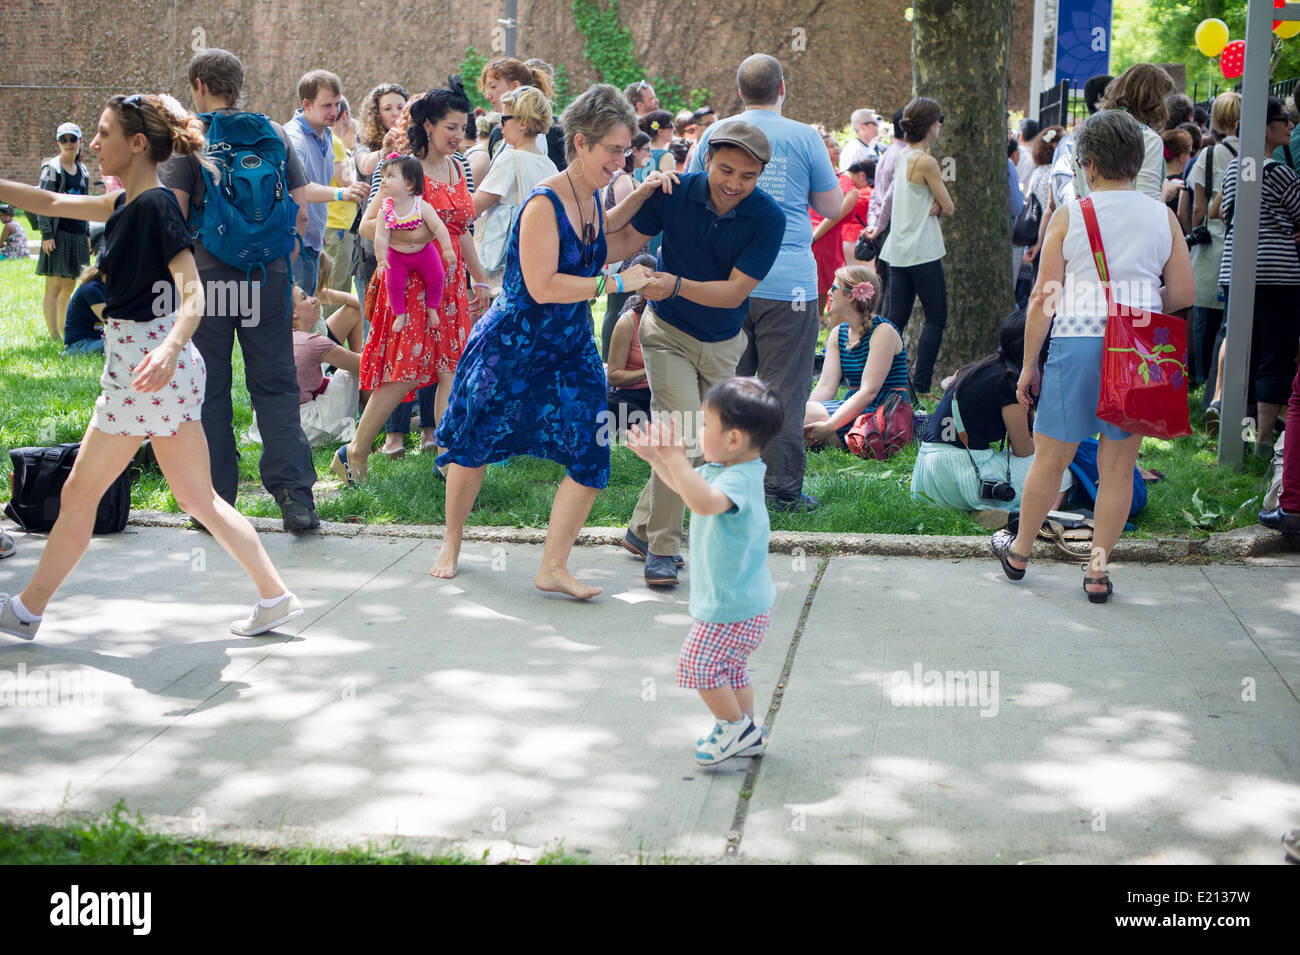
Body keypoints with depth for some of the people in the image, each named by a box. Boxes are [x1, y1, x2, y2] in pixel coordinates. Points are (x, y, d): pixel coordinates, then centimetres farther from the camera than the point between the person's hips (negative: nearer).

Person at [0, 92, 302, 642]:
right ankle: (274, 597, 10)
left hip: (146, 361, -9)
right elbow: (55, 204, 24)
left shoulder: (154, 205, -15)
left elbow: (192, 291, -24)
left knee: (79, 493, 3)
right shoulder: (130, 203, 13)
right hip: (145, 362, 9)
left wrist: (171, 345, -40)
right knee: (197, 498, 11)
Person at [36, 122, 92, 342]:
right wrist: (47, 235, -15)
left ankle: (64, 331, 20)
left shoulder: (82, 171, 14)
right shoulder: (51, 169, -6)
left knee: (69, 287, 12)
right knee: (54, 287, -5)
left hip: (78, 235, 7)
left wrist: (87, 234, 17)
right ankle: (54, 335, -3)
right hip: (59, 234, -7)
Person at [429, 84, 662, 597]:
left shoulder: (591, 199, 1)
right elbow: (543, 286, -28)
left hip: (571, 347, 7)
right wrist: (614, 283, -23)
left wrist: (642, 195, 11)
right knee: (474, 444, 10)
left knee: (590, 456, -6)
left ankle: (554, 566, 3)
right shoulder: (544, 203, -23)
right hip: (512, 343, -7)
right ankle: (451, 545, 32)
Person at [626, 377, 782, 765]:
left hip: (732, 609, -10)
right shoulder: (722, 470, 3)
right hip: (741, 601, 10)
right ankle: (747, 732, 33)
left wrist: (676, 458, -49)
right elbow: (685, 484, 21)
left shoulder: (739, 479, -29)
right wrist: (655, 457, 10)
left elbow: (703, 500, -49)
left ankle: (735, 726, 11)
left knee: (699, 662, -3)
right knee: (728, 667, 21)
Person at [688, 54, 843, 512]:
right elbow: (832, 206, 3)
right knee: (784, 387, 2)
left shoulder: (715, 135, 4)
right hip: (788, 280, -3)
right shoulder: (805, 138, -3)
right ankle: (782, 487, 5)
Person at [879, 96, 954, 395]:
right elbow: (948, 207, -10)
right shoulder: (926, 161, -15)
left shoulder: (903, 156, 11)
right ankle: (920, 384, -4)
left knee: (896, 319, 9)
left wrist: (933, 204, -6)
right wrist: (939, 205, 8)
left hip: (897, 250, 8)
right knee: (936, 318, 1)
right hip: (923, 252, -8)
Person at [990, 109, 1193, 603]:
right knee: (1119, 465, 10)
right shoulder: (1163, 216, 4)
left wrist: (1028, 364, 3)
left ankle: (1019, 552, 28)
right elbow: (1183, 294, 6)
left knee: (1050, 458, 11)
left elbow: (1043, 298, -4)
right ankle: (1098, 571, 16)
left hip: (1078, 344, -2)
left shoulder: (1068, 216, -3)